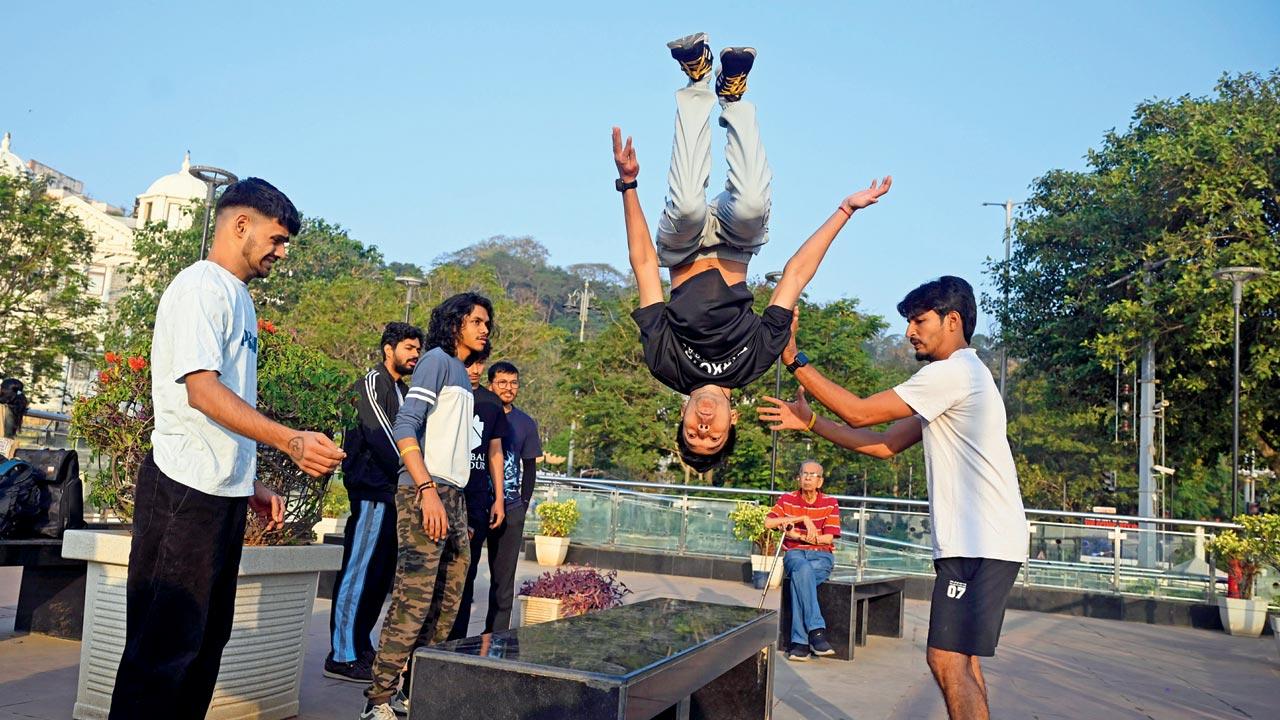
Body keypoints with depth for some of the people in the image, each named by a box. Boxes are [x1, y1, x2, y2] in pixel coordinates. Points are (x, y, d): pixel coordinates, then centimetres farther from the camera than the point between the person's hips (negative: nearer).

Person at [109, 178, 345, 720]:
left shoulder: (237, 296, 18)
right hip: (186, 491, -9)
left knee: (206, 640, 14)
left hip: (224, 493, 10)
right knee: (165, 644, -4)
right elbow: (202, 391, -21)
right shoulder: (201, 285, -9)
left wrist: (253, 485, 20)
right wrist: (289, 440, -32)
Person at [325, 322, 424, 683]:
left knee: (382, 572, 10)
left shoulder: (403, 391, 21)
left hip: (391, 492, 9)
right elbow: (381, 436, -16)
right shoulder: (372, 383, -6)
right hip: (372, 490, -9)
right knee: (359, 570, -7)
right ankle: (342, 656, -3)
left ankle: (361, 646, 18)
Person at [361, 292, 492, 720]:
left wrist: (454, 500, 13)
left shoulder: (461, 374, 21)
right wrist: (428, 490, -22)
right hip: (426, 493, -9)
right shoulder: (437, 359, -4)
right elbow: (404, 427, -14)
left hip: (453, 497, 9)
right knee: (413, 601, -11)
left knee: (446, 604, 12)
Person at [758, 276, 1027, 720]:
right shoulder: (953, 377, 21)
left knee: (948, 661, -11)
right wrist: (810, 422, 9)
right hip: (972, 544, 11)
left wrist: (794, 360, -9)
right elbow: (885, 444, 15)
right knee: (959, 661, 14)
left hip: (981, 545, -11)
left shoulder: (953, 372, -13)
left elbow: (859, 413, -14)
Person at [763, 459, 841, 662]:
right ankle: (816, 630, -42)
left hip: (822, 556, 0)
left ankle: (800, 641, -35)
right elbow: (768, 522, -7)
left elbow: (828, 538, -2)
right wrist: (803, 519, -12)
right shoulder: (788, 499, 8)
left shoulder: (830, 503, 6)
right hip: (795, 554, 0)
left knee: (799, 579, -35)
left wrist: (798, 536, -12)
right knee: (803, 569, -38)